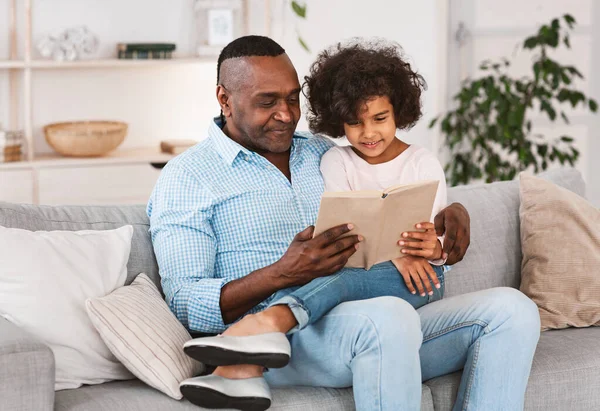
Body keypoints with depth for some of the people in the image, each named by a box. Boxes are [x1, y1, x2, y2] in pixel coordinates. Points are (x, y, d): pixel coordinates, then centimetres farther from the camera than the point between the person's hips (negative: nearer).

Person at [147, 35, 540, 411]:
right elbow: (185, 304, -5)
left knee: (511, 307, -12)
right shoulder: (186, 178, 5)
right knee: (390, 315, -38)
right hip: (287, 337, -7)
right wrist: (283, 274, -19)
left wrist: (453, 214, 6)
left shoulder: (323, 152, 23)